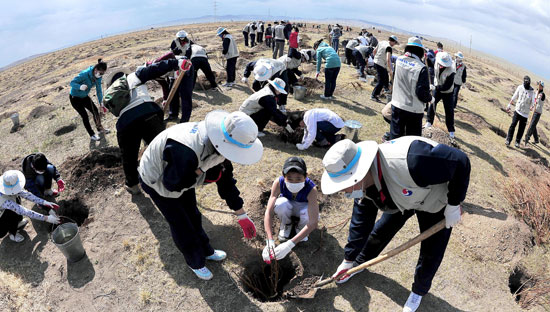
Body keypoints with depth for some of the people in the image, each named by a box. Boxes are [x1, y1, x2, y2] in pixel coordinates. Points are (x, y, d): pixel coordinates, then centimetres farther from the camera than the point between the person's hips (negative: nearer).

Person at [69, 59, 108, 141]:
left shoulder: (98, 77, -10)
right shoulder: (85, 74, -31)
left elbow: (99, 90, -3)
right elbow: (72, 83, -26)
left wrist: (101, 103, -9)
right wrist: (80, 87, -48)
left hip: (84, 96, 7)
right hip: (75, 98, -6)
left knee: (95, 110, 7)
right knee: (84, 115, -7)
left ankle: (100, 128, 28)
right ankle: (92, 135, 5)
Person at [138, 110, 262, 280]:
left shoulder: (219, 146, -20)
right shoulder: (185, 151, -47)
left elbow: (225, 179, -8)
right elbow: (172, 185, -32)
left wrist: (242, 215, -2)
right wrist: (203, 168, -41)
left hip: (184, 175, 6)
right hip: (158, 182, -6)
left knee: (193, 216, 21)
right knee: (181, 225, 6)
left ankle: (206, 251, 44)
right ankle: (196, 263, 31)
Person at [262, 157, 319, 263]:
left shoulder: (311, 188, -37)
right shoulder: (278, 183, -33)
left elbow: (313, 222, -41)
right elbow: (268, 212, -34)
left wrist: (290, 244, -48)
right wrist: (270, 241, -46)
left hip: (303, 207, -1)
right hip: (287, 206, 1)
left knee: (307, 214, -37)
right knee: (281, 204, -36)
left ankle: (300, 227, 1)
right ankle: (286, 224, -1)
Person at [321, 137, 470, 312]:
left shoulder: (408, 161, -48)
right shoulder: (362, 185, -22)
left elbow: (460, 161, -36)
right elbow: (361, 221, -8)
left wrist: (454, 205, -25)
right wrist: (348, 259, 0)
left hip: (437, 200, -4)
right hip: (402, 196, 5)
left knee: (431, 252, 3)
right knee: (380, 231, 11)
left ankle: (419, 291, 34)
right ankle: (358, 264, 40)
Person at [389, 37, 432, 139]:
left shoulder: (399, 60, -3)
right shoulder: (421, 68, -17)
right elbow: (422, 92, -16)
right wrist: (429, 98, 5)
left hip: (397, 106, 4)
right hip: (413, 109, -4)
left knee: (395, 135, 14)